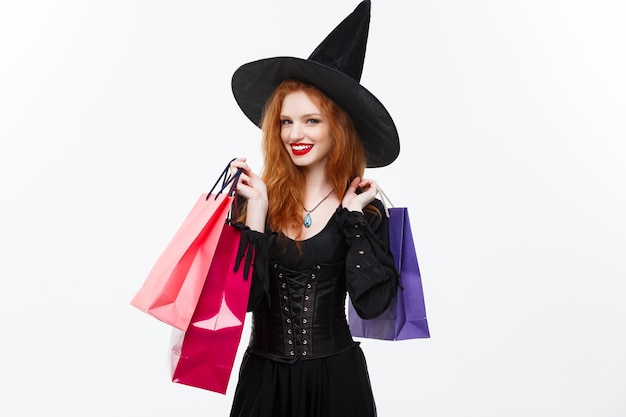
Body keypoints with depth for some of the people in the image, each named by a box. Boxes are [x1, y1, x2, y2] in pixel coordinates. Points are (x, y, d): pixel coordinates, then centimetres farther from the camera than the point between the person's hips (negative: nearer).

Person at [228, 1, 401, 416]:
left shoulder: (365, 208, -4)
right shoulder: (259, 197, -4)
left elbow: (372, 303, -14)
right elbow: (245, 296, -12)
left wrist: (353, 216, -13)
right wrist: (256, 210, -16)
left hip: (336, 379, 0)